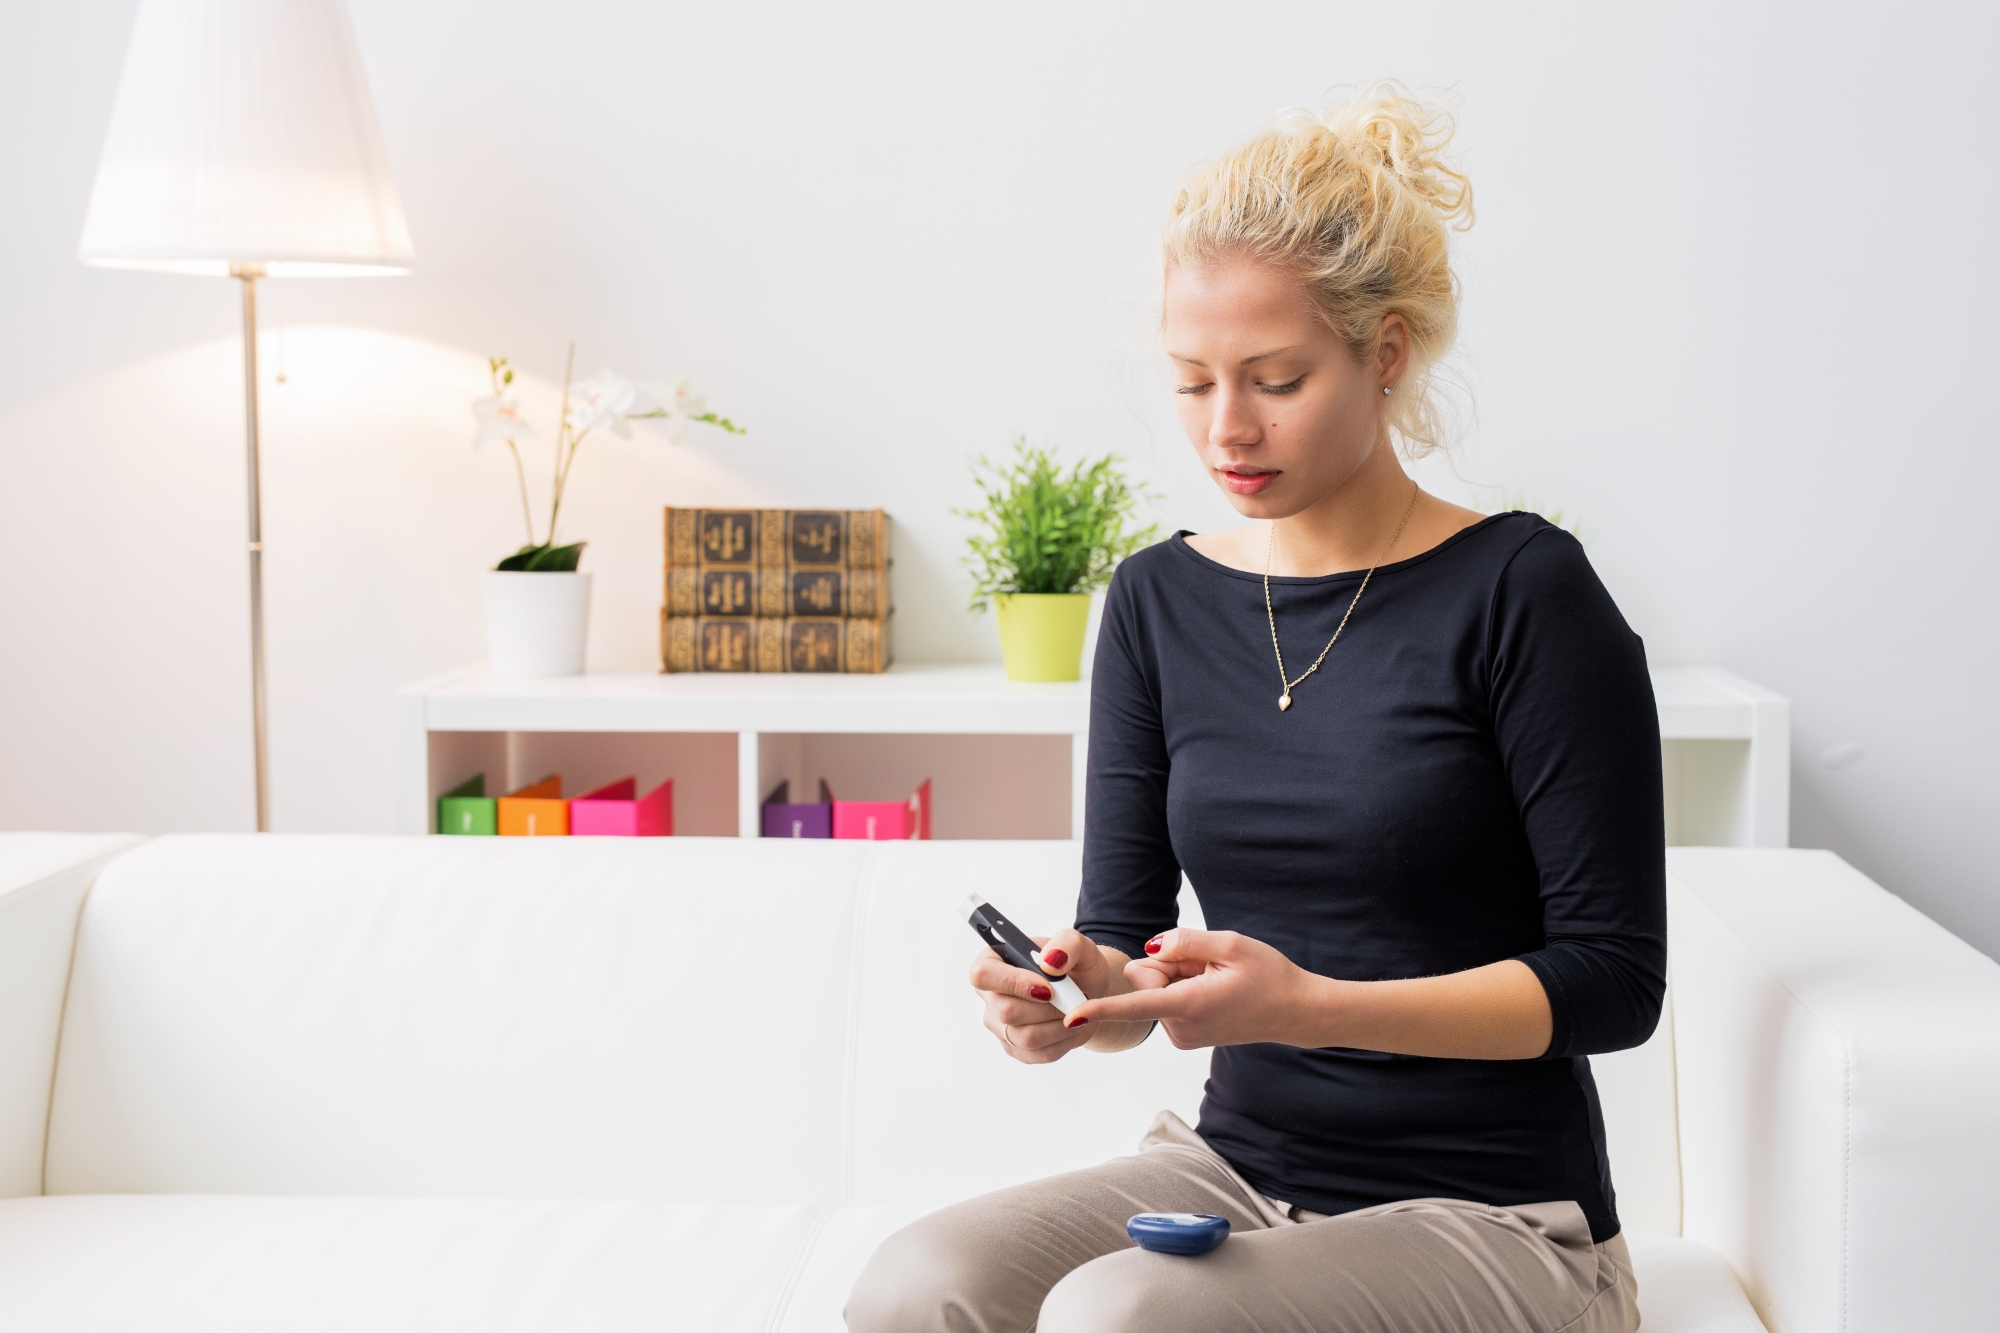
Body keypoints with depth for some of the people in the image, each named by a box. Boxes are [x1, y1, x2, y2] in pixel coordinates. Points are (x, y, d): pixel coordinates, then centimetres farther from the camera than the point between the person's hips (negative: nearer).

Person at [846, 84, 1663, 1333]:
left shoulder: (1520, 588, -10)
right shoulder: (1161, 600, 6)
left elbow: (1611, 977, -10)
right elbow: (1127, 933, 8)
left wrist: (1310, 1007, -22)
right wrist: (1083, 990, -17)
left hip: (1489, 1216, -4)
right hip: (1238, 1167, 4)